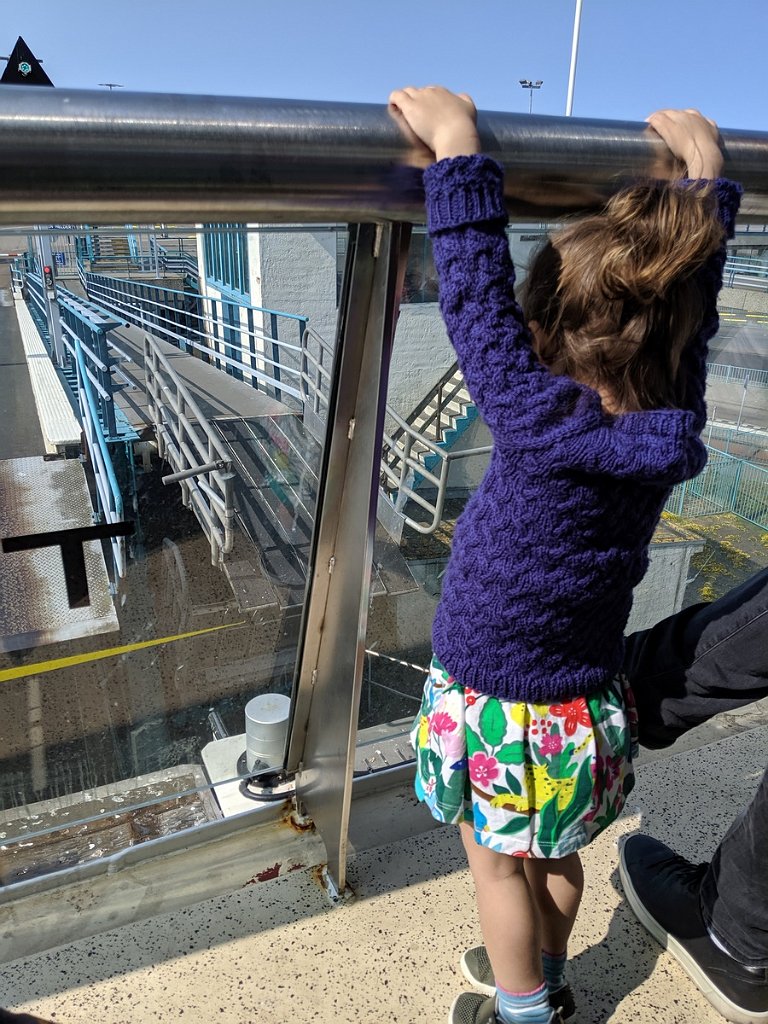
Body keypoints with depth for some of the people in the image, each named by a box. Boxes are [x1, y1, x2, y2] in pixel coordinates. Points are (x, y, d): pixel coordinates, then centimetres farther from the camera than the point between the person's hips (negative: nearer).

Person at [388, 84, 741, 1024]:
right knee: (556, 856, 29)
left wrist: (457, 148, -17)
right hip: (587, 703, 6)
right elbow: (692, 305, 2)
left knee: (499, 866, 20)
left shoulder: (544, 424, -30)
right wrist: (707, 169, 15)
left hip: (503, 710, -6)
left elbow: (479, 295, -27)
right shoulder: (672, 427, -11)